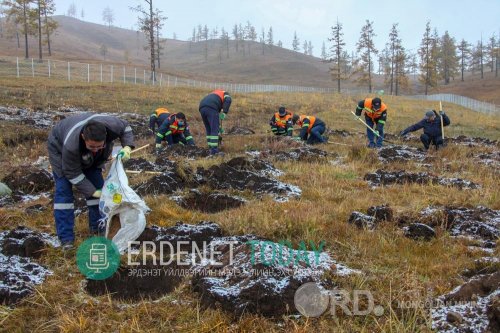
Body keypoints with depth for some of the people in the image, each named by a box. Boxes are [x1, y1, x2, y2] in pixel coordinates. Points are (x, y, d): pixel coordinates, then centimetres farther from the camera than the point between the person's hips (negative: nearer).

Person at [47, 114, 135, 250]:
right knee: (63, 191, -14)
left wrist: (127, 147, -31)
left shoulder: (110, 124, -38)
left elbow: (125, 128, -14)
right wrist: (92, 191, -30)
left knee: (98, 186, -1)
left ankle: (98, 229, 12)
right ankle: (66, 239, -11)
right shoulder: (71, 145, -46)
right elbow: (73, 173, -31)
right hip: (60, 149, -5)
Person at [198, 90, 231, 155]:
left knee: (209, 130, 18)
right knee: (214, 130, -2)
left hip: (202, 108, 7)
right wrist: (224, 113, -2)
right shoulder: (225, 94, 26)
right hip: (211, 108, -7)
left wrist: (218, 125, 43)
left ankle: (211, 148, 20)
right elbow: (228, 101, -2)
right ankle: (214, 149, -5)